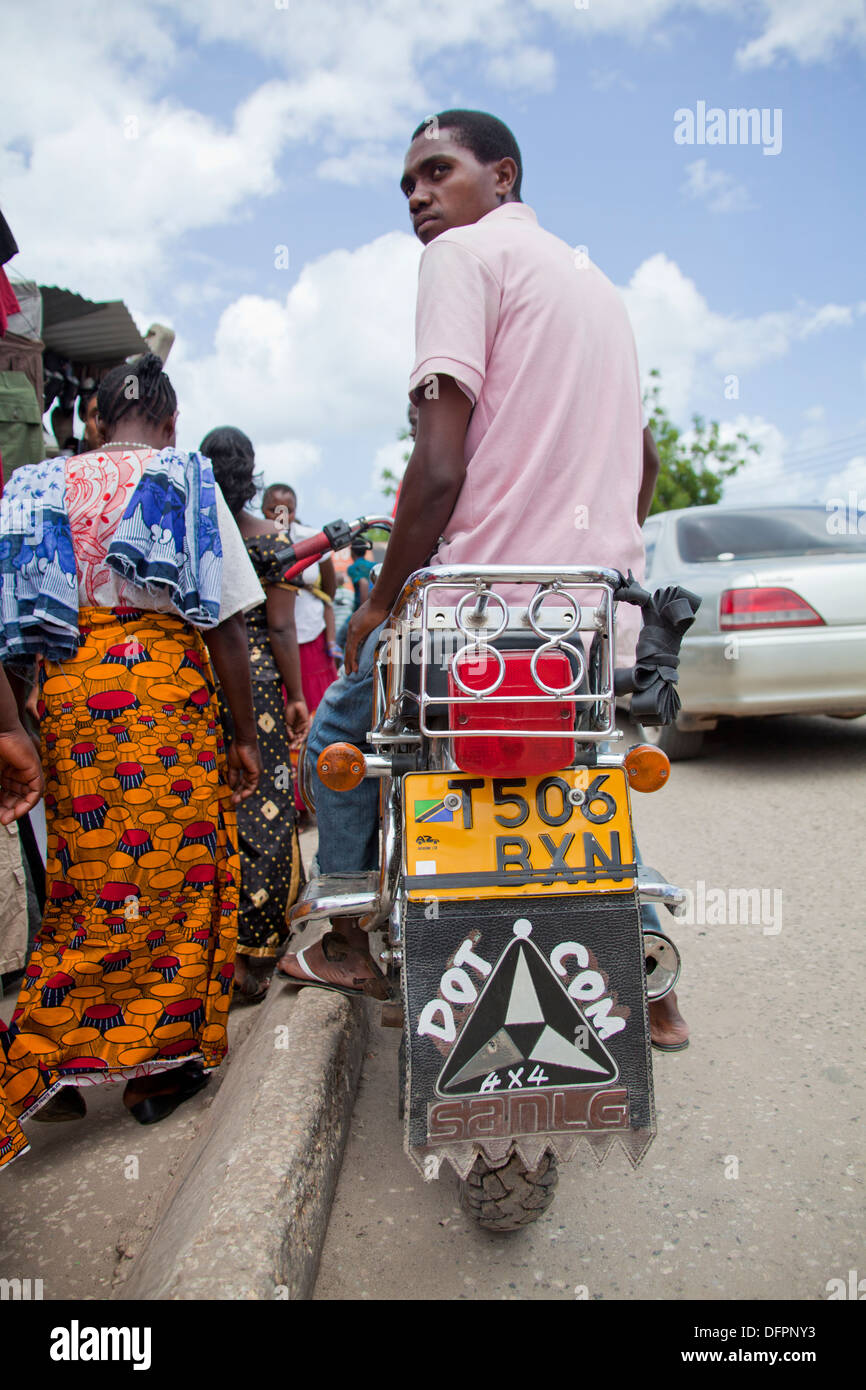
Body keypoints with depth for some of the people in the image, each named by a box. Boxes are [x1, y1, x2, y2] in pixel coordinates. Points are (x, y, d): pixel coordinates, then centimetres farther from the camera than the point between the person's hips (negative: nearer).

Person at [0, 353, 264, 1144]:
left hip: (65, 694, 4)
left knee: (85, 880, 13)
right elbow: (225, 624, -3)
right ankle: (160, 1061, 15)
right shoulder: (185, 481, 2)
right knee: (173, 874, 5)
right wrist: (246, 736, 2)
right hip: (163, 680, -4)